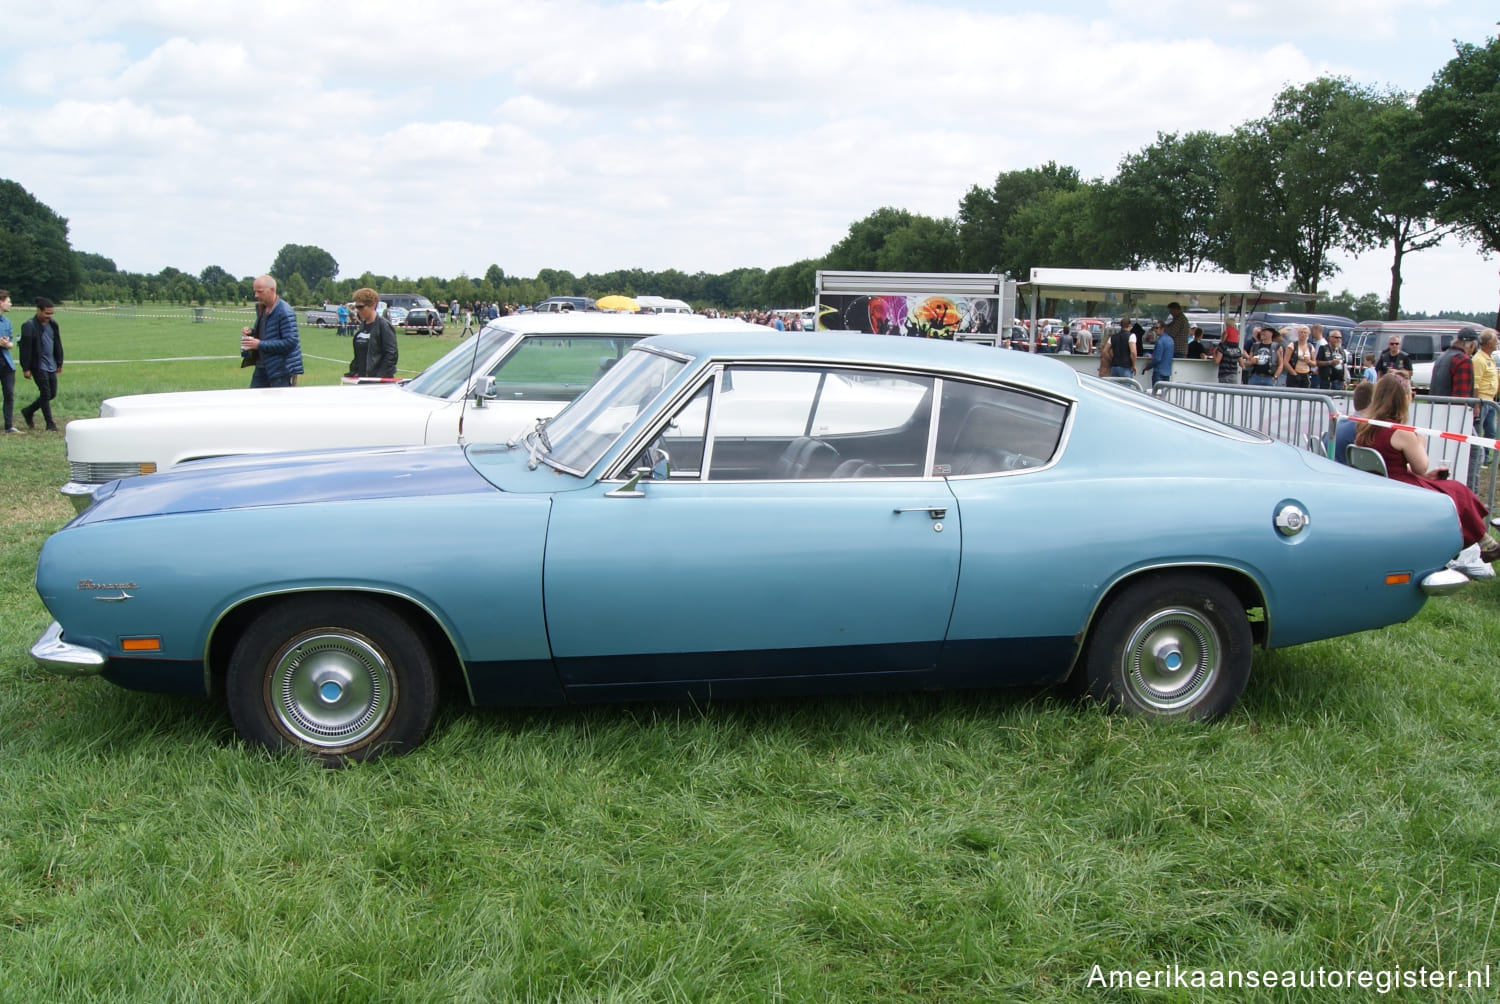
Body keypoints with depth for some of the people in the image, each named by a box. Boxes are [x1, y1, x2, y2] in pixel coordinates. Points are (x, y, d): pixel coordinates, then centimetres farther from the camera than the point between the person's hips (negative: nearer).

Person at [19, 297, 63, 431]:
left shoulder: (53, 324, 8)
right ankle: (50, 424, 2)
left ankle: (28, 411, 29)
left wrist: (59, 363, 18)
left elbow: (57, 344, 17)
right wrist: (26, 368, -13)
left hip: (51, 366, 7)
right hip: (38, 366, -7)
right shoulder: (29, 326, -12)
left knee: (52, 394, 10)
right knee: (45, 393, -5)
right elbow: (25, 348, -12)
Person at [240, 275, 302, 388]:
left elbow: (290, 342, -21)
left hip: (281, 370, -8)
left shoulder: (285, 312, -16)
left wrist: (260, 344, -22)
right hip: (261, 368, 8)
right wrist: (251, 332, 0)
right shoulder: (260, 308, 12)